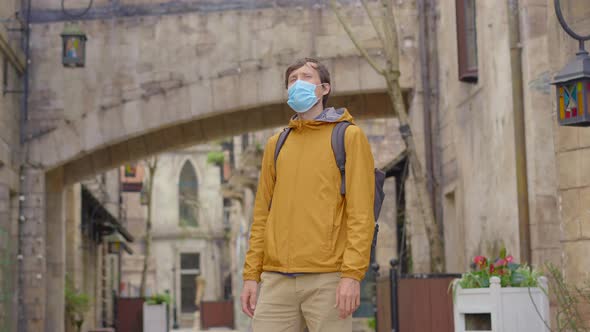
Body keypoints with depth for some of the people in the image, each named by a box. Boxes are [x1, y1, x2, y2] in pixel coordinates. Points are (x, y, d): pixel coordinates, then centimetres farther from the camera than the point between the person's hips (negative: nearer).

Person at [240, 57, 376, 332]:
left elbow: (361, 213, -5)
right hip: (276, 280, 4)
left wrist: (352, 274, -14)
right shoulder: (276, 145, 18)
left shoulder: (349, 137, 3)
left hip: (327, 278, -4)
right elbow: (262, 215, 17)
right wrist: (251, 275, 8)